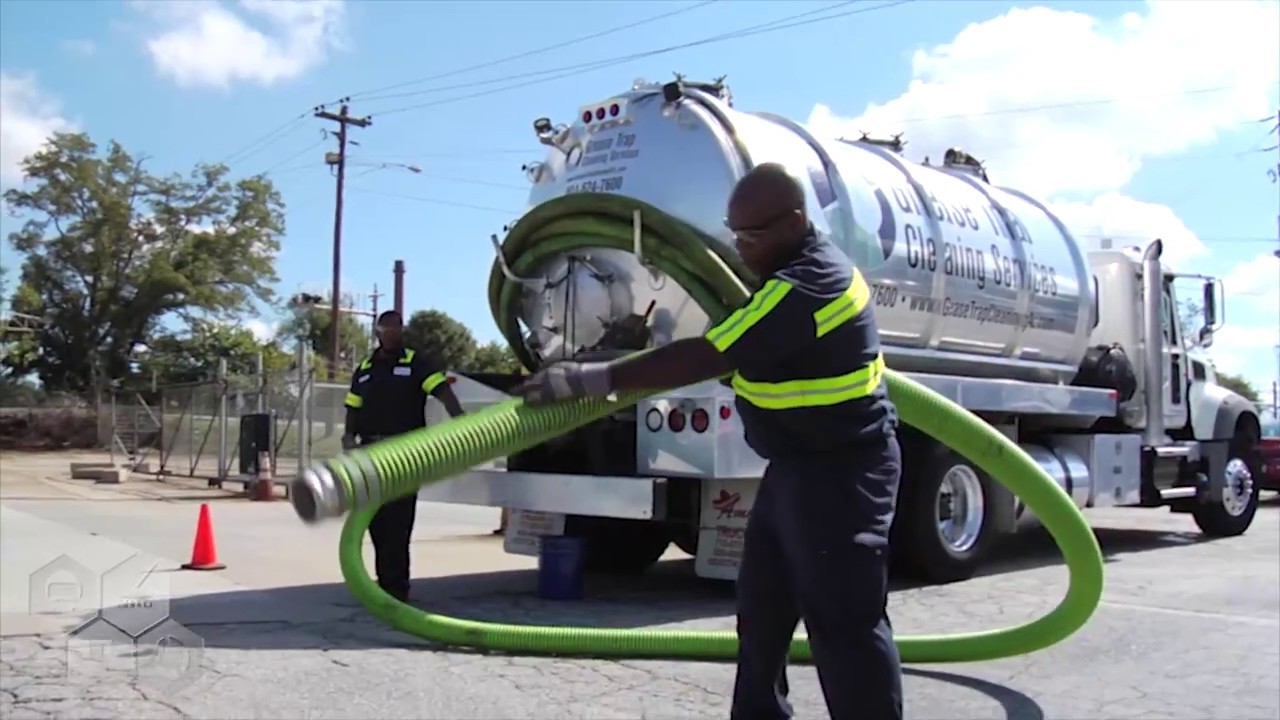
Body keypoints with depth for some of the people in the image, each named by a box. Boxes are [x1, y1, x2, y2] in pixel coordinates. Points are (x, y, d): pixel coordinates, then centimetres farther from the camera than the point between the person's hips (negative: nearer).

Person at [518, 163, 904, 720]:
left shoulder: (804, 286, -25)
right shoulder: (800, 266, 8)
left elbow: (704, 359, -28)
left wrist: (597, 378, -26)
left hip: (840, 471, -11)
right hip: (798, 464, 11)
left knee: (844, 619, -5)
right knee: (762, 606, 16)